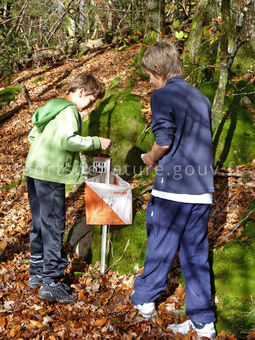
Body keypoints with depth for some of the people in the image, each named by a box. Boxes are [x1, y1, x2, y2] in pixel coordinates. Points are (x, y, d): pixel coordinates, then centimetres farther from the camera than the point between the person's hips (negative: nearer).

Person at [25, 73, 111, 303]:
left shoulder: (52, 106, 18)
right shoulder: (69, 111, -11)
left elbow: (33, 135, 23)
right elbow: (68, 140, -24)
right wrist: (97, 142, -16)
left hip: (33, 171, 10)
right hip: (51, 175, -10)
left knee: (40, 224, 16)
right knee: (53, 226, -5)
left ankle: (37, 273, 26)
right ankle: (51, 282, -3)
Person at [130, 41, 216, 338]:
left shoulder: (162, 96, -7)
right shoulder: (201, 98, 15)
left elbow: (164, 141, -15)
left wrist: (150, 158, 6)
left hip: (172, 187, -6)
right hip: (202, 191, 6)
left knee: (160, 245, 11)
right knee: (196, 253, 10)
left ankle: (144, 299, 28)